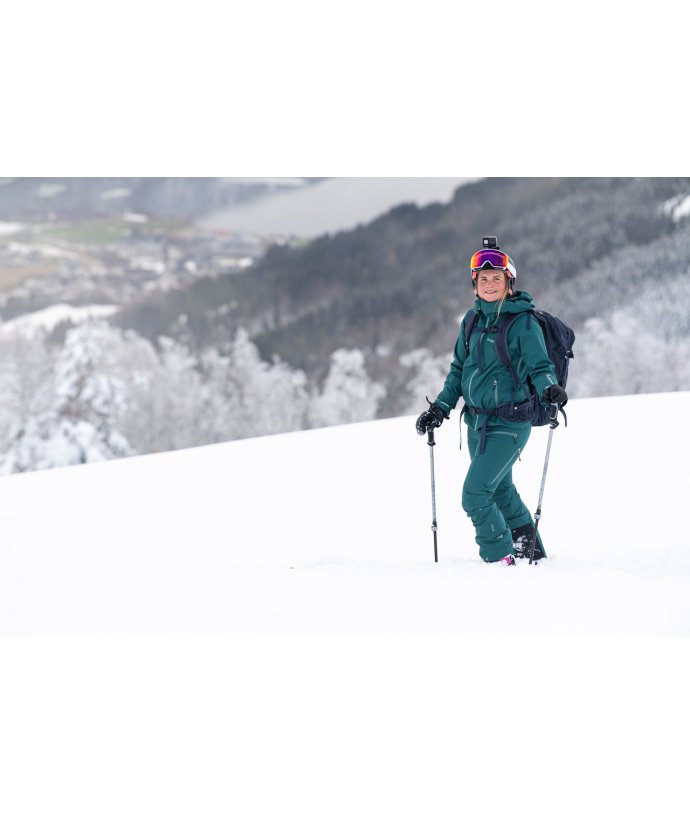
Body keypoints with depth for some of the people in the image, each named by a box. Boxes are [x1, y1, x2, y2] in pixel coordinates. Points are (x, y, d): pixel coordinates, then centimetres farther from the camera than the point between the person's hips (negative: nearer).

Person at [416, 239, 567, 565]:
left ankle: (500, 557, 0)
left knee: (475, 494, -15)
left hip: (508, 424, -7)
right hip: (477, 422, 7)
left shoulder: (523, 322, -10)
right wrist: (441, 407, 8)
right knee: (501, 490, 20)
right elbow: (459, 368, 16)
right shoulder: (473, 319, 8)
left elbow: (540, 366, -14)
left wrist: (550, 388, -35)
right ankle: (531, 551, 39)